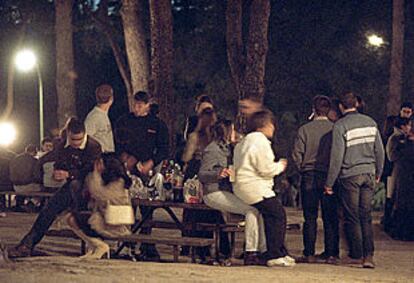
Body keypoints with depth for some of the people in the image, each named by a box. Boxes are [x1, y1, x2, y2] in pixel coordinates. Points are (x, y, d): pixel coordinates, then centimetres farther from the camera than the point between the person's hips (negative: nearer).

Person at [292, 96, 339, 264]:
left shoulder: (305, 129, -4)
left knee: (310, 217, 4)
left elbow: (297, 154, -6)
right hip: (329, 177, 1)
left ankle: (309, 254, 3)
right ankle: (331, 254, 4)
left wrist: (302, 169, 10)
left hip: (309, 176, 0)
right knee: (330, 217, 5)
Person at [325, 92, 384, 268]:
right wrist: (378, 173, 24)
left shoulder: (340, 126, -10)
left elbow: (337, 156, -12)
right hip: (368, 174, 4)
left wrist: (329, 183, -6)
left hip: (350, 175, -4)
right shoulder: (370, 123, 5)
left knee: (352, 217, 3)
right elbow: (379, 151, 10)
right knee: (366, 216, 9)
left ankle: (356, 256, 4)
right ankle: (368, 255, 2)